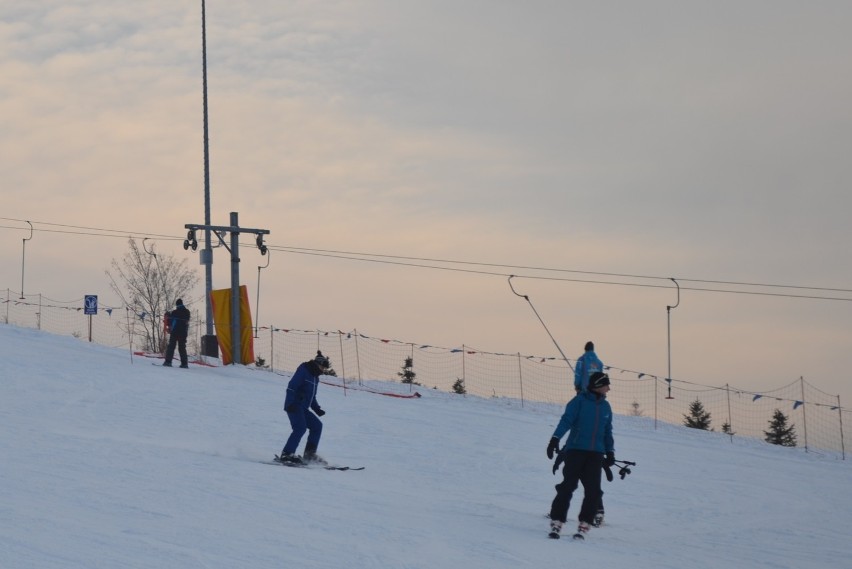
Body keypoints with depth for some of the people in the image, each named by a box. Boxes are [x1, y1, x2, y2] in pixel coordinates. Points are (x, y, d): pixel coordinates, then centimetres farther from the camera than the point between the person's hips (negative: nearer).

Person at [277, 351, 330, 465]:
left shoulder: (315, 377, 21)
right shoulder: (303, 371, -7)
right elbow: (291, 387, -16)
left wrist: (317, 409, 14)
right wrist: (290, 403, -25)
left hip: (302, 408, 10)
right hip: (294, 407, -10)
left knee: (317, 426, 7)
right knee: (300, 427, -23)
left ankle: (310, 454, 9)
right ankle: (286, 455, -29)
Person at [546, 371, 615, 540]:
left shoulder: (605, 407, 15)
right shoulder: (580, 401, -2)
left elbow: (608, 432, 23)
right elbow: (566, 420, -9)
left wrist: (610, 452, 17)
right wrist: (555, 439, -20)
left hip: (595, 454, 5)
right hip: (575, 450, -5)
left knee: (593, 491, -5)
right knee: (568, 486, -8)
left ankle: (584, 525, 2)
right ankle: (556, 521, 0)